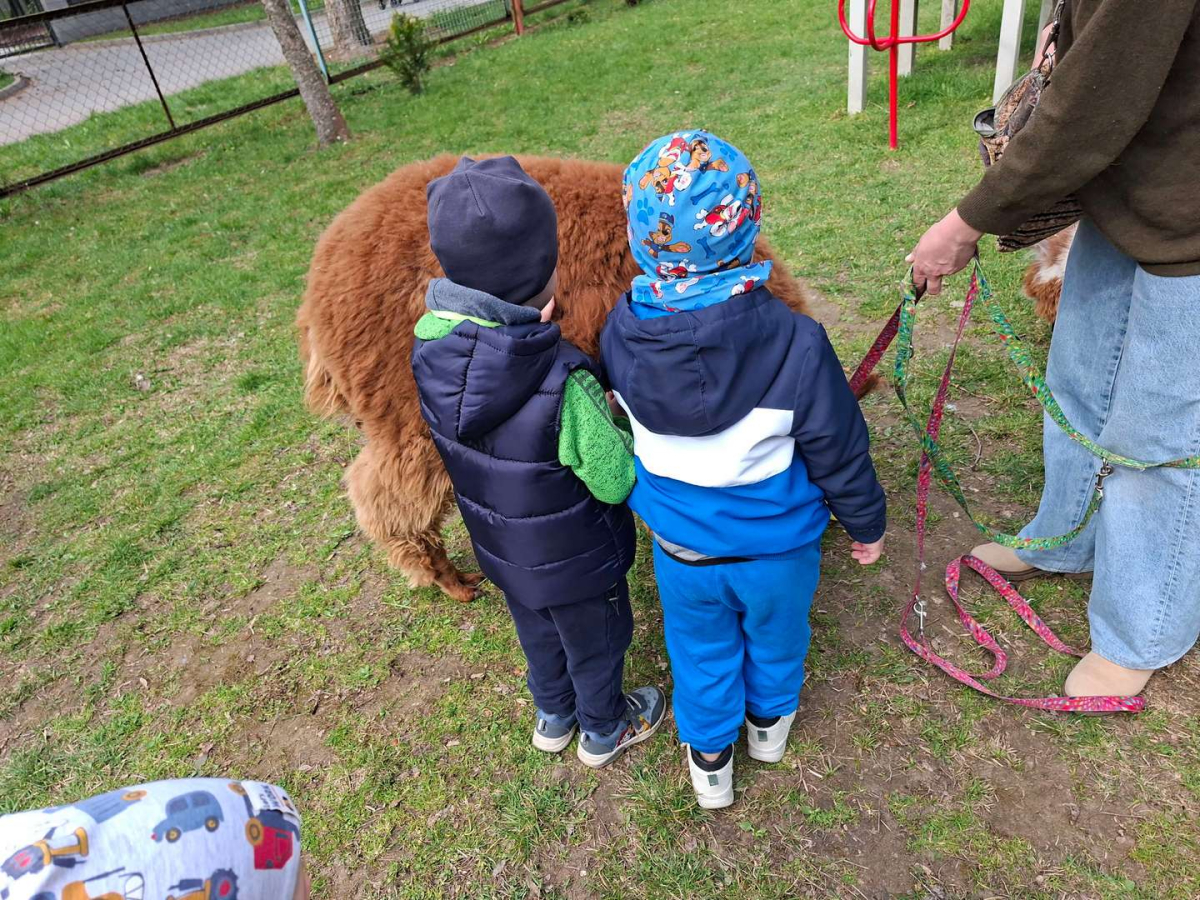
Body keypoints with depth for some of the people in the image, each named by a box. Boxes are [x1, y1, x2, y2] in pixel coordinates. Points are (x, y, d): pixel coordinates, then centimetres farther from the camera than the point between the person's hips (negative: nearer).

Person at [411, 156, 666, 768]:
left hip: (501, 552, 6)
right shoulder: (563, 385, -39)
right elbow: (616, 481, -26)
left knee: (536, 634, 32)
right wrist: (620, 426, -8)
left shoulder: (430, 350, -20)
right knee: (595, 644, 25)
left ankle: (554, 717, 59)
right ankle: (604, 730, 53)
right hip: (575, 562, -5)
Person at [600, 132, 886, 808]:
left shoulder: (621, 335, -20)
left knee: (701, 650, 26)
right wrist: (866, 523, 2)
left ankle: (710, 755, 47)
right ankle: (770, 720, 56)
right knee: (774, 637, 28)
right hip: (776, 546, -1)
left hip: (679, 546, 2)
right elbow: (838, 448, -15)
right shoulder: (795, 344, -28)